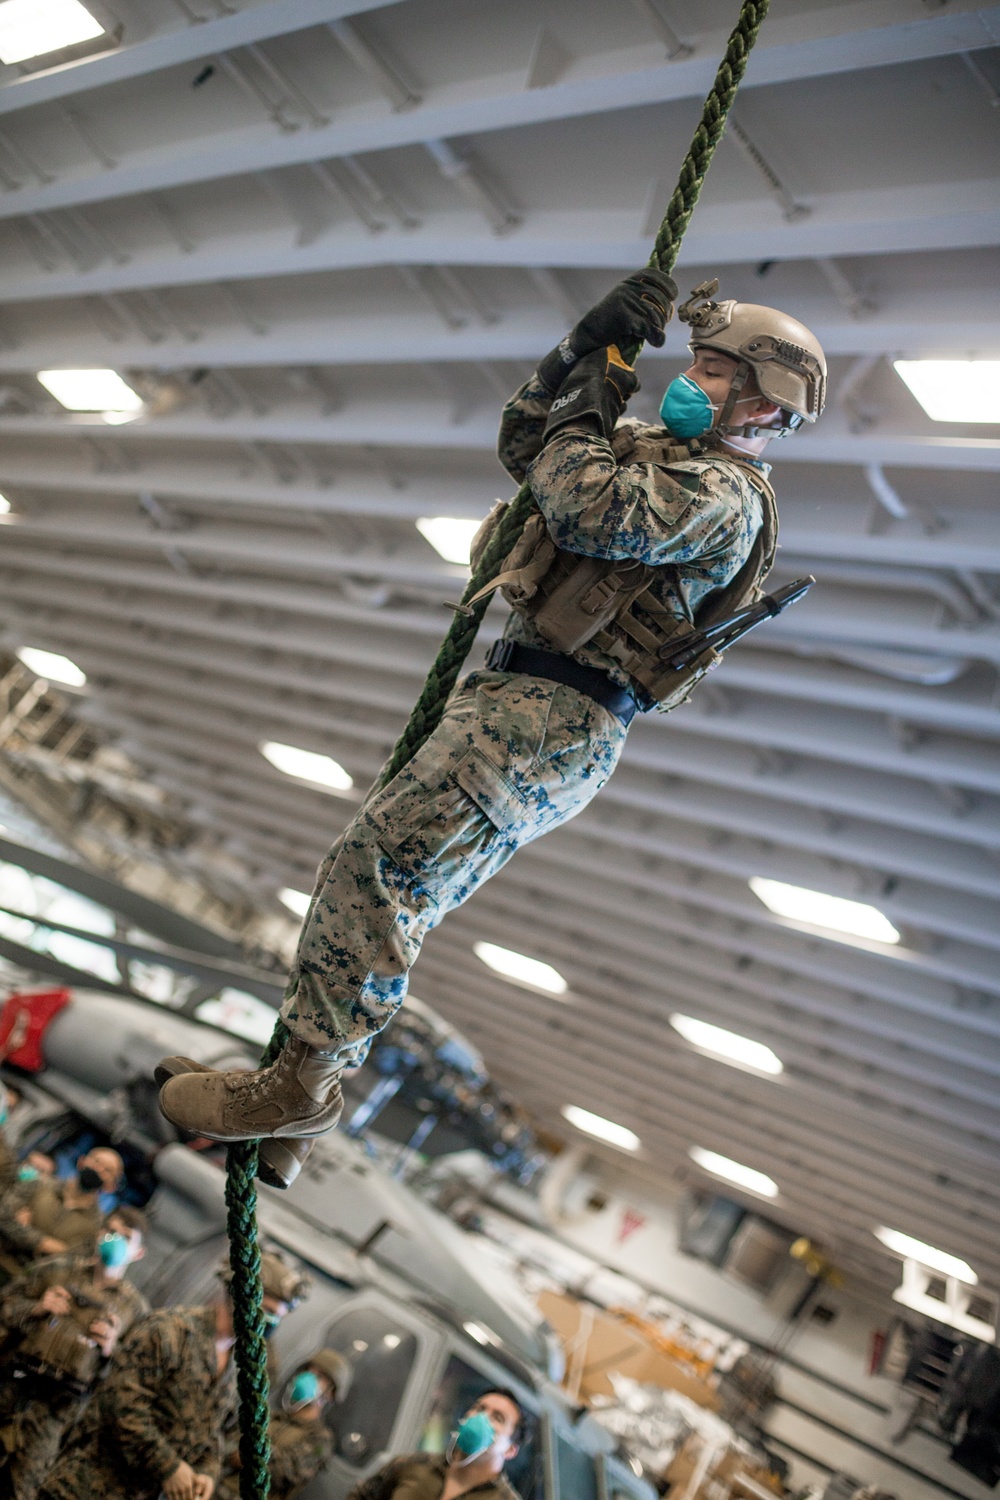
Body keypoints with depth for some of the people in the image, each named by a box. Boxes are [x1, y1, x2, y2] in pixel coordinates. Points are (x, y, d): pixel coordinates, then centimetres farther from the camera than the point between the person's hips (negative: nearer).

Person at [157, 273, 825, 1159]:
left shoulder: (724, 493, -7)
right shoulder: (662, 453, 24)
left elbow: (593, 513, -23)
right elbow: (523, 445, 25)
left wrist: (582, 414, -4)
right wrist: (586, 346, 13)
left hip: (549, 720, -10)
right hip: (519, 694, 10)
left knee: (379, 867, -20)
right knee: (391, 879, 10)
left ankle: (299, 1086, -12)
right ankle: (301, 1084, 17)